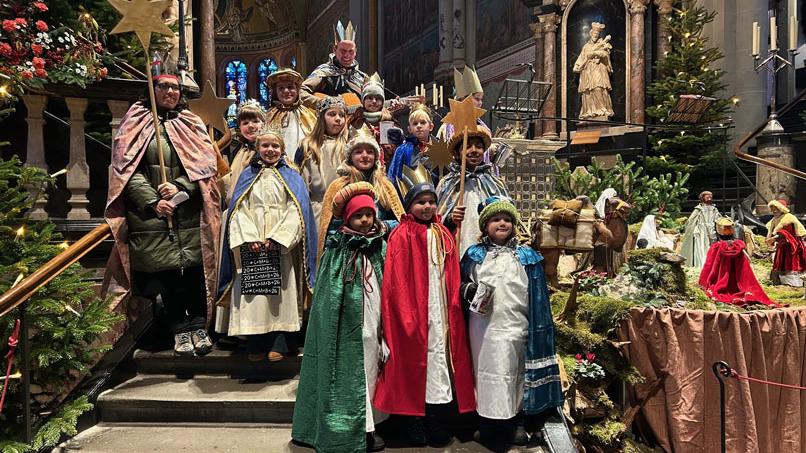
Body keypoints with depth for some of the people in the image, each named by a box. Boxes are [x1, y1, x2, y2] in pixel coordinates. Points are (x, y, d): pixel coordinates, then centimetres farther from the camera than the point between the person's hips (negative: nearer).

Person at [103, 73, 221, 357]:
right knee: (167, 273, -1)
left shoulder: (191, 124, 14)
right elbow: (128, 168, 0)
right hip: (152, 214, -1)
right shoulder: (136, 124, 9)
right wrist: (153, 201, -13)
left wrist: (180, 187, -13)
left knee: (195, 269, -2)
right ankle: (180, 330, 11)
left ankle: (198, 326, 10)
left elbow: (205, 163, 3)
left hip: (190, 214, 1)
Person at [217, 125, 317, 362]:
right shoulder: (247, 176, 15)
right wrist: (249, 238, -10)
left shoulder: (291, 177, 10)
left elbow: (295, 211, -1)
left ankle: (279, 344, 4)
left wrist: (277, 238, -13)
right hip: (251, 246, 2)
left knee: (281, 293, -3)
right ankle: (256, 345, 6)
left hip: (282, 246, -1)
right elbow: (239, 209, 5)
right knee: (253, 295, -1)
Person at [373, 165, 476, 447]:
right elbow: (397, 282, -11)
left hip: (441, 312, 5)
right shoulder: (402, 236, -7)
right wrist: (406, 315, -14)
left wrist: (453, 308, 6)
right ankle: (414, 423, 18)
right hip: (414, 313, -5)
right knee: (415, 362, 3)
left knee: (440, 356, 9)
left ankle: (435, 421, 22)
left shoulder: (444, 236, 11)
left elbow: (452, 280, 13)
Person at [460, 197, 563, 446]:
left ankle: (516, 422, 24)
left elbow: (537, 295, 5)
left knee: (514, 372, 8)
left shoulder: (526, 256, 4)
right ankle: (487, 422, 22)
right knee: (486, 371, 7)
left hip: (516, 326, 0)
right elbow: (462, 283, 12)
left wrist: (535, 327, 1)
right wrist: (471, 291, -10)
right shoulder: (475, 255, 4)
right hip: (483, 325, 0)